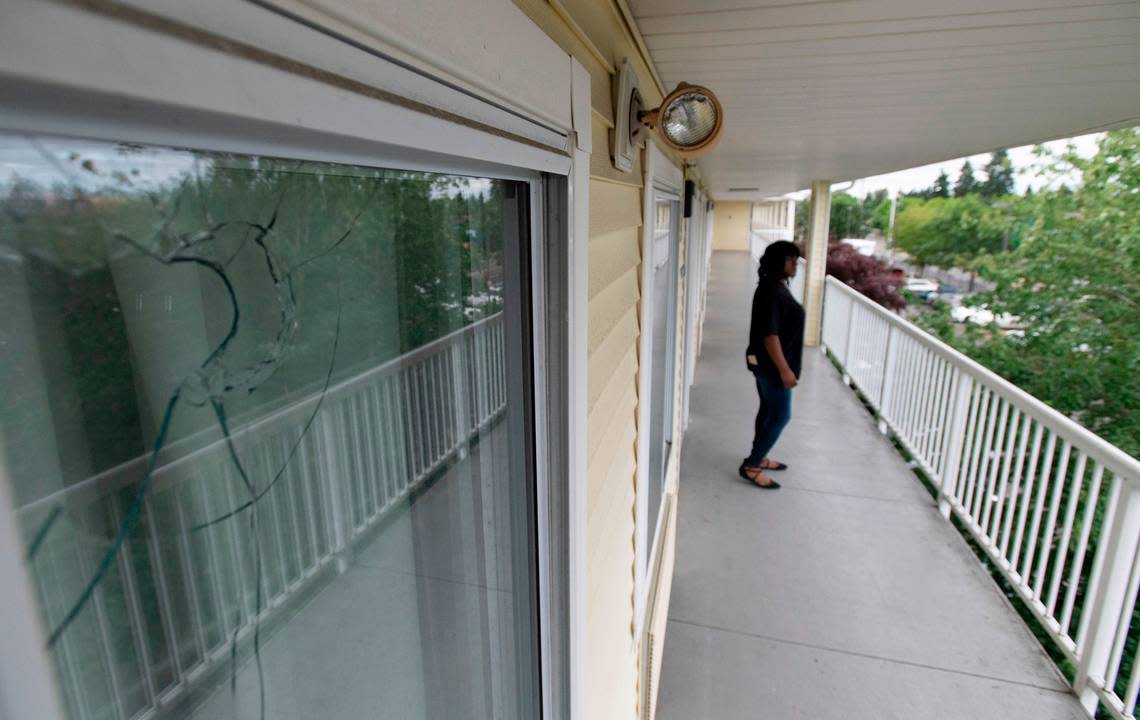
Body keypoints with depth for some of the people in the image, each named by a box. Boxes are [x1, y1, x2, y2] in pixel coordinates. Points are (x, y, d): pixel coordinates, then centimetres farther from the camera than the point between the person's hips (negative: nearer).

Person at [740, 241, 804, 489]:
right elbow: (769, 334, -26)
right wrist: (784, 369, -26)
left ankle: (758, 457, 33)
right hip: (771, 364, -10)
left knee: (768, 410, 19)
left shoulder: (774, 287, 10)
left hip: (764, 362, 10)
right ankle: (750, 466, 4)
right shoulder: (773, 292, -22)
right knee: (780, 416, -3)